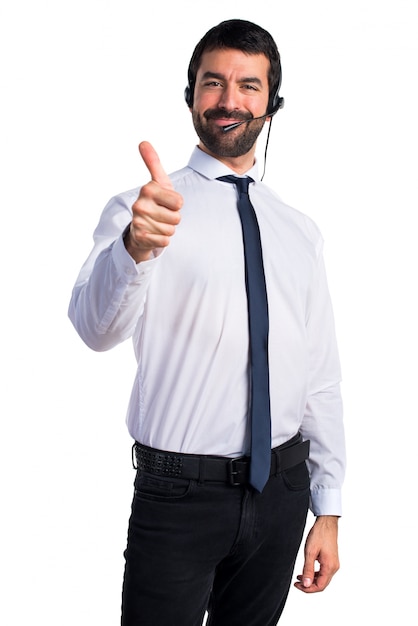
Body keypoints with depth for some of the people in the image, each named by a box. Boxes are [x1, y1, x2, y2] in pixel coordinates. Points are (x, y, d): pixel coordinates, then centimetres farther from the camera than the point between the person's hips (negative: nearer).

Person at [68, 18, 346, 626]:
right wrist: (136, 247, -46)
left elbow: (320, 375, 10)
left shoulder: (300, 232, 8)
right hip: (179, 492, -4)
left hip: (281, 492, 4)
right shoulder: (143, 210, -7)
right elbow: (96, 327, -25)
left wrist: (328, 510, 8)